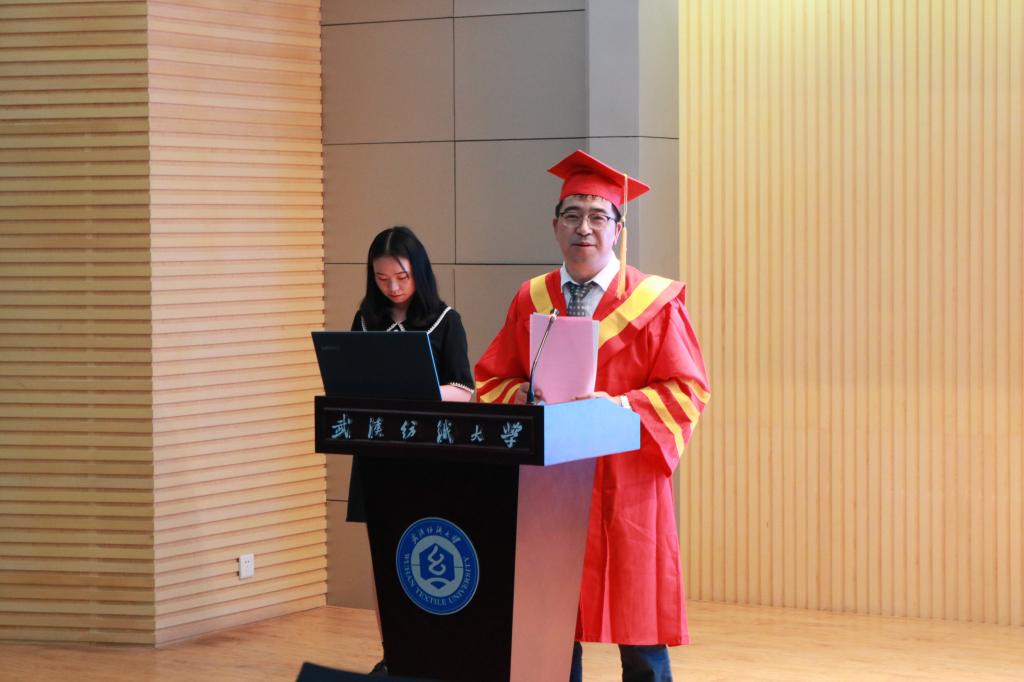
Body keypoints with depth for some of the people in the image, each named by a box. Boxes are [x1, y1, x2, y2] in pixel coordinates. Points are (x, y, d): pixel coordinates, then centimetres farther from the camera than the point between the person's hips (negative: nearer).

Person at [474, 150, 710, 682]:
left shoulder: (654, 302, -1)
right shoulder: (530, 300, 10)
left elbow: (687, 391, -4)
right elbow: (491, 380, 13)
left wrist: (619, 405, -19)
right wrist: (525, 395, -9)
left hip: (625, 484, -3)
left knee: (639, 639, 0)